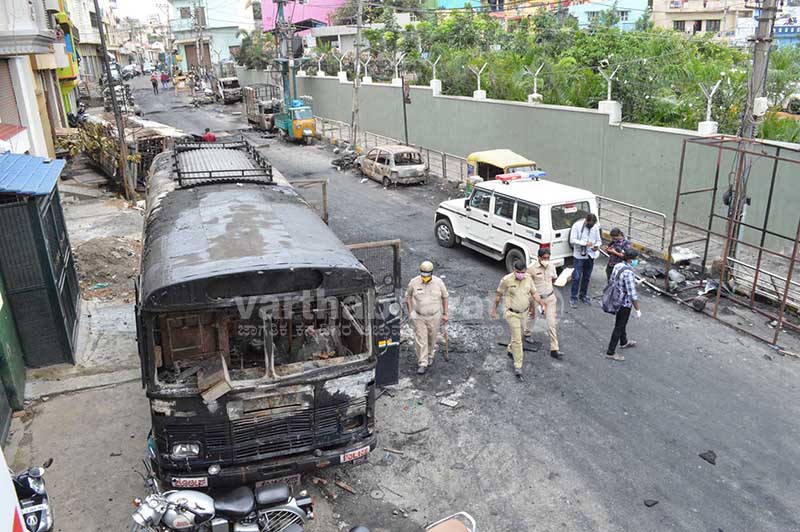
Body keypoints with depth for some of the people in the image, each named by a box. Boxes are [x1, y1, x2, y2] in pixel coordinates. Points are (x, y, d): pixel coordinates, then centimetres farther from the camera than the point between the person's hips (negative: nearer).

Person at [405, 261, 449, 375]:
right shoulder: (414, 282, -11)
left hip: (434, 317, 1)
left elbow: (445, 297, 2)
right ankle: (422, 363, 8)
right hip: (418, 317, -1)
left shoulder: (438, 282, -10)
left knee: (432, 339, 16)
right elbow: (408, 296, 3)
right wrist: (410, 312, -1)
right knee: (420, 340, -1)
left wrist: (445, 314, 2)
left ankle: (430, 356, 41)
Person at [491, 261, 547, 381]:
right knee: (517, 339, -7)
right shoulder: (506, 280, -19)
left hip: (524, 312, 6)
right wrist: (494, 309, 1)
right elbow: (498, 295, -7)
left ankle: (511, 350, 53)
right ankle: (518, 367, 1)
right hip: (512, 314, -5)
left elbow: (534, 293, 2)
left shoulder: (528, 278, -6)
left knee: (519, 335, 23)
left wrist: (542, 303, -15)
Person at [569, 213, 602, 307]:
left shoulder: (596, 227, 1)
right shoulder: (577, 225, -12)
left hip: (590, 256, 4)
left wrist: (597, 246, -13)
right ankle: (573, 298, 5)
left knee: (587, 277, 14)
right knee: (576, 277, -4)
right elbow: (572, 240, -16)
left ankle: (583, 295, 29)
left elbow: (598, 240, 10)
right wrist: (585, 243, -26)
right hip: (579, 256, -4)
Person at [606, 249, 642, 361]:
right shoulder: (628, 273, -29)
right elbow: (632, 294, -27)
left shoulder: (617, 266, -3)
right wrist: (638, 309, -18)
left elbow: (612, 282, 10)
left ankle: (624, 342, 50)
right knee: (619, 327, 3)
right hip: (625, 304, -9)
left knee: (622, 323, 28)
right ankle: (611, 352, 12)